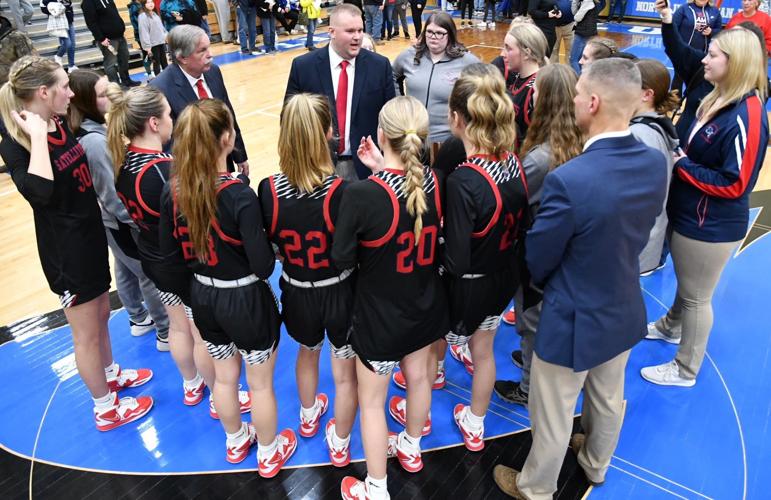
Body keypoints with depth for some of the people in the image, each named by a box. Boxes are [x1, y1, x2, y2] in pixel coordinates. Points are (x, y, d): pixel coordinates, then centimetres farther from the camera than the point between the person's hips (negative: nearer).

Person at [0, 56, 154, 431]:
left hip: (91, 234, 8)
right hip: (64, 249, -8)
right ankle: (106, 408, 28)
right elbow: (39, 191, -38)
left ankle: (111, 375, 49)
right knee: (87, 333, 9)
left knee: (101, 315, 26)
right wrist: (38, 137, -32)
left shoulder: (60, 124, 3)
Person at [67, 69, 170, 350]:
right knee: (152, 276, 6)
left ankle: (139, 318, 46)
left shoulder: (97, 129, -1)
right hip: (122, 222, -9)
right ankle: (167, 333, 22)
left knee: (126, 270, 25)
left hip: (115, 220, 9)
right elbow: (112, 195, -26)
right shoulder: (95, 142, -30)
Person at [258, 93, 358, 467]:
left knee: (307, 352, 34)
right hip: (340, 292, -3)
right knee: (345, 372, 21)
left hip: (297, 292, 3)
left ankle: (308, 417, 60)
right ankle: (340, 446, 42)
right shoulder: (343, 191, -28)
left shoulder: (268, 190, -19)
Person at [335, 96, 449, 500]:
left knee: (371, 401, 15)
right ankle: (411, 448, 56)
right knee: (418, 376, 29)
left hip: (380, 315, -5)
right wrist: (385, 169, 0)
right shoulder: (436, 181, -14)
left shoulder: (361, 194, -30)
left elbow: (341, 259, -19)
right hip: (425, 305, 6)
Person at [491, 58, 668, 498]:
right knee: (609, 400, 30)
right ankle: (596, 464, 57)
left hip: (575, 319, -7)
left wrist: (548, 281, 3)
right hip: (626, 310, 7)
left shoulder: (569, 180, -33)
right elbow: (635, 234, 3)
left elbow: (537, 260, -19)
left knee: (552, 418, 17)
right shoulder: (656, 163, -11)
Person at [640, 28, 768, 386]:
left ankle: (685, 370, 28)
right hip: (689, 215, 8)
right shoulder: (718, 100, 3)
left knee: (696, 297, 9)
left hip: (712, 226, -8)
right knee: (685, 284, 29)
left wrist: (681, 165, -20)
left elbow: (735, 183, -25)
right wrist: (678, 154, -4)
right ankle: (671, 327, 53)